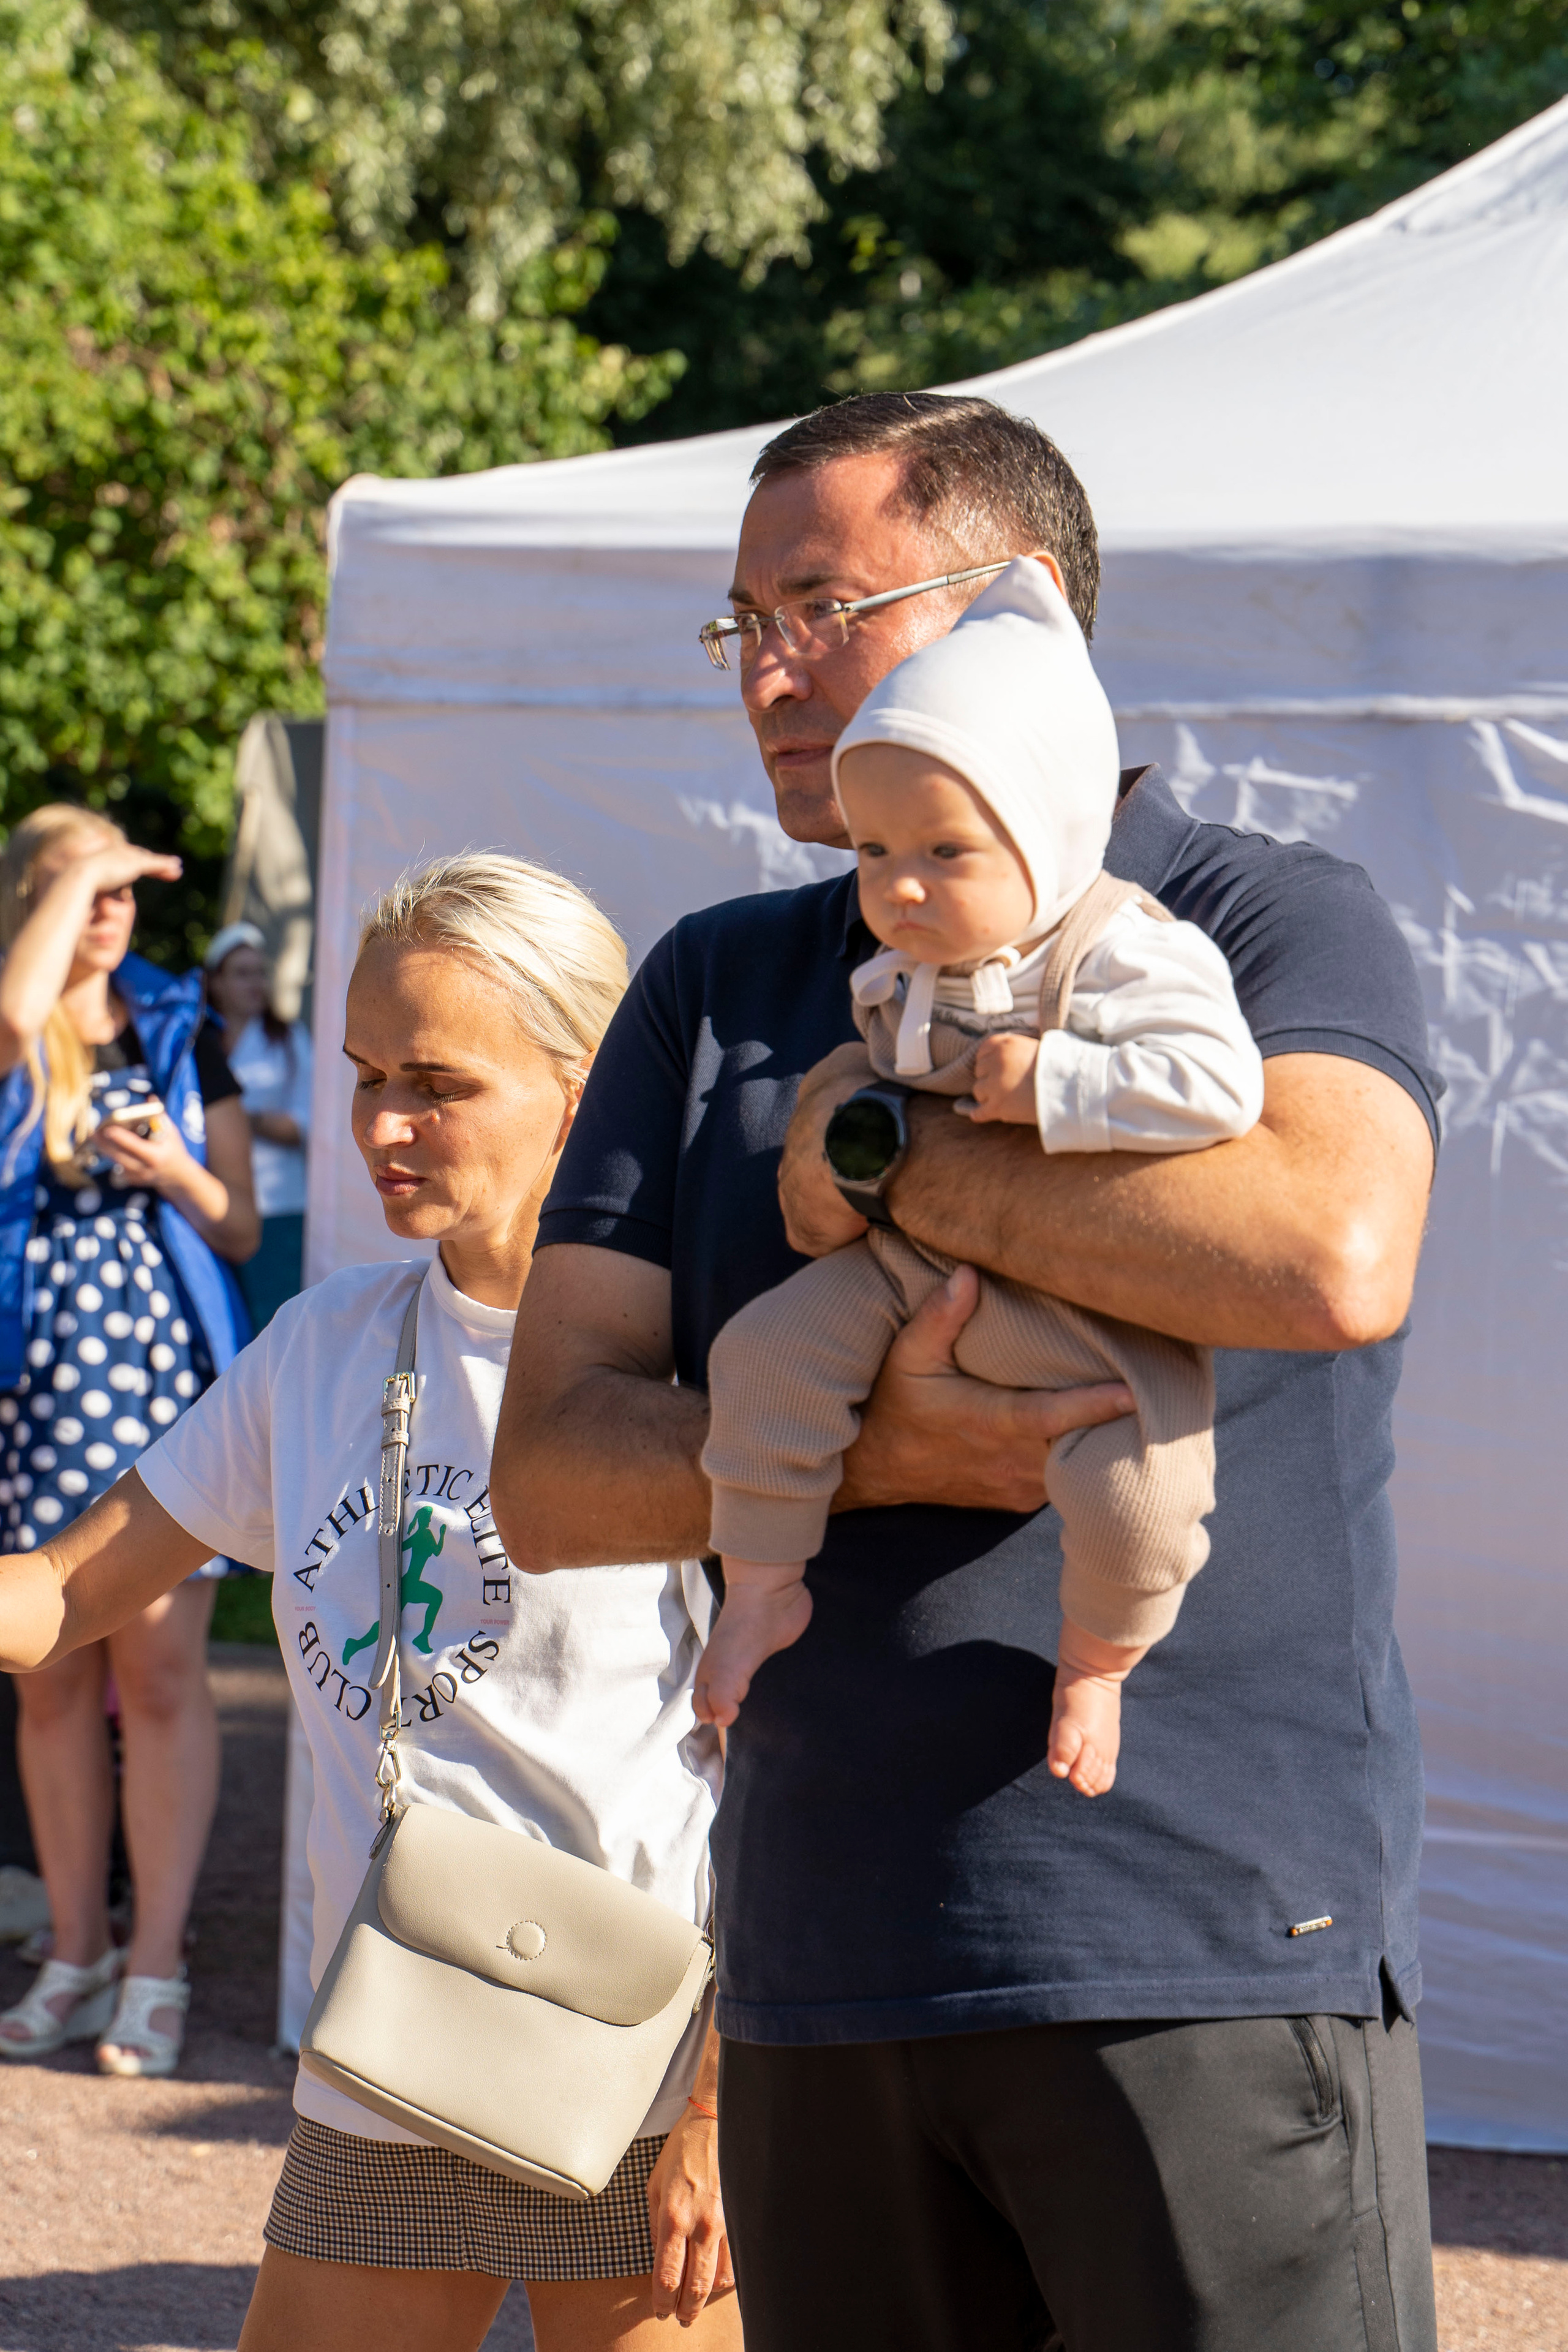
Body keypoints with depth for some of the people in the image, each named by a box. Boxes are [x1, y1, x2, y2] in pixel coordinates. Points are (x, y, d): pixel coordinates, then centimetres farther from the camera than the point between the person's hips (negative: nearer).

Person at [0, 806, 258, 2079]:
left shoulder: (181, 1034, 11)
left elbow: (244, 1232, 12)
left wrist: (178, 1174, -9)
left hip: (167, 1384, 0)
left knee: (159, 1670, -6)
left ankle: (156, 1970, -3)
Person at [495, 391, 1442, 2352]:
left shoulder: (1270, 922, 1)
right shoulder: (710, 994, 15)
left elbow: (1337, 1253, -23)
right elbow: (550, 1474, 6)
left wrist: (889, 1157, -12)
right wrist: (864, 1454, -13)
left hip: (1213, 1958, -5)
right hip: (822, 1966, 5)